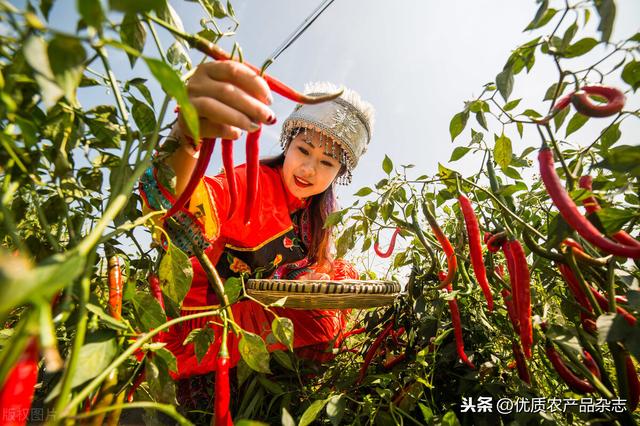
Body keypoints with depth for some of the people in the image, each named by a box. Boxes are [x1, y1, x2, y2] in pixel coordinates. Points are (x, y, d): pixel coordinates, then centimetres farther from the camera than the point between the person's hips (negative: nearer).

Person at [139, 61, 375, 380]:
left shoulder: (320, 209, -2)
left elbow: (318, 266, 7)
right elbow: (179, 208, -41)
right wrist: (186, 136, -59)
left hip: (264, 307, 6)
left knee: (344, 274, -3)